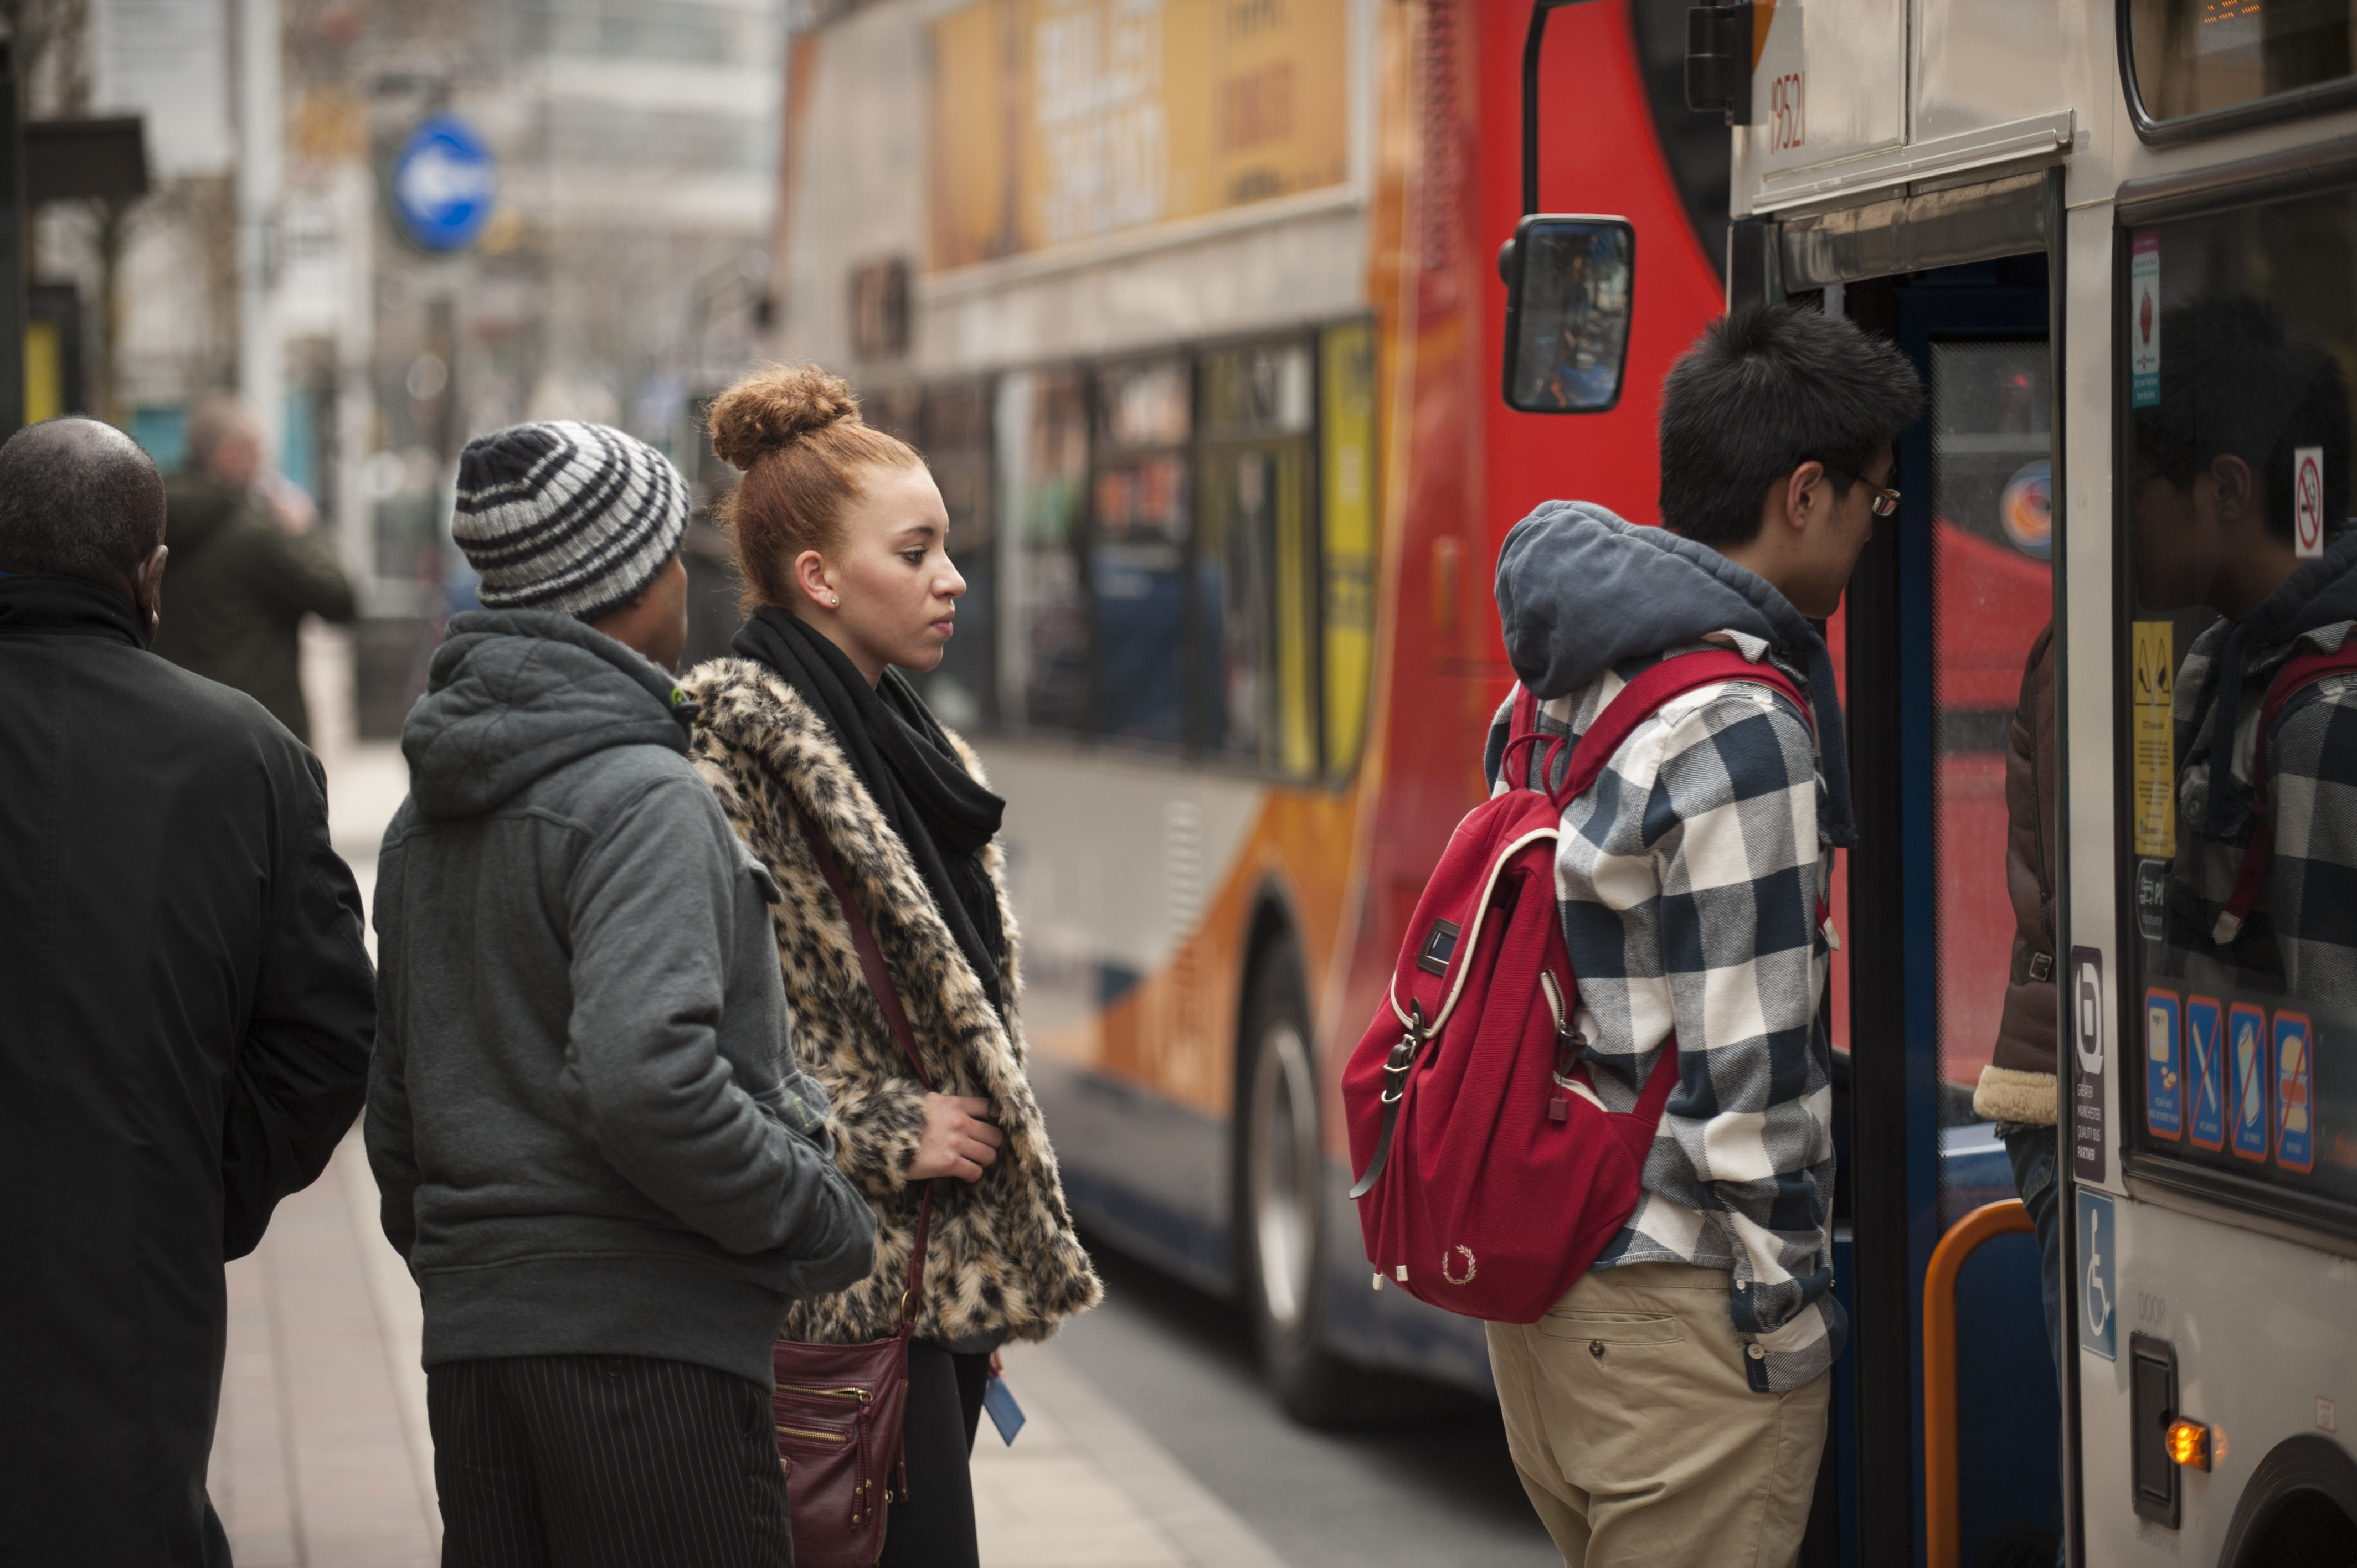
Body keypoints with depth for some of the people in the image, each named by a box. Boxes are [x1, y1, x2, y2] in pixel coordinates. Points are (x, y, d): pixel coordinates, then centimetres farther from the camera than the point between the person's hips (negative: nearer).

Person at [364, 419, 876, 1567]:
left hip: (470, 1342, 8)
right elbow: (646, 1080, -25)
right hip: (647, 1337, -8)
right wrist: (824, 1225, -13)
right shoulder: (642, 800, -12)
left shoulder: (423, 820, 15)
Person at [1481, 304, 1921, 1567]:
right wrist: (1791, 1320, -10)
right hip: (1670, 1318, -9)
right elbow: (1744, 1078, -19)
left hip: (1531, 1281, 9)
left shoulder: (1547, 698, 9)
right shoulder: (1738, 732, -19)